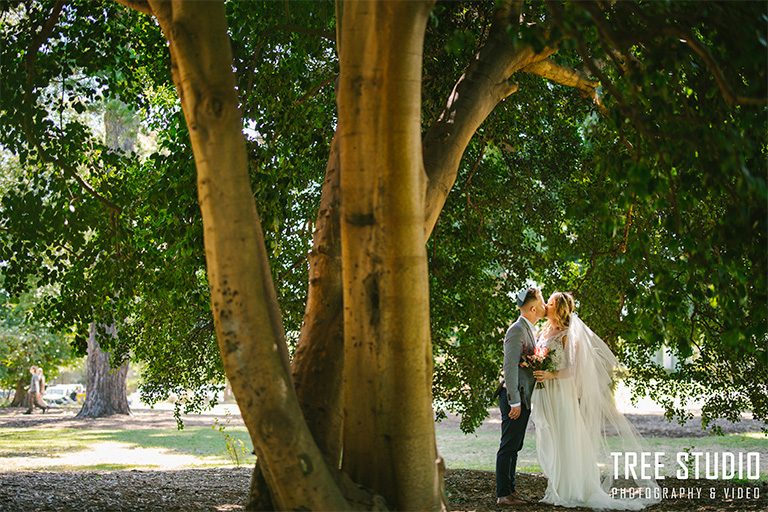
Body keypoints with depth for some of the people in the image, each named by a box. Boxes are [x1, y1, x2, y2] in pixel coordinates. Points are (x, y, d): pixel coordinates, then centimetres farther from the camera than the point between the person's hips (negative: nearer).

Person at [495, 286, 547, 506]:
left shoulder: (528, 330, 16)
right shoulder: (517, 330, -15)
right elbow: (510, 367, -20)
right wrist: (514, 402, -21)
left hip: (522, 398, 10)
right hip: (514, 398, -10)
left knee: (514, 446, 13)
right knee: (508, 446, -6)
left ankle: (510, 490, 18)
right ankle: (503, 494, -2)